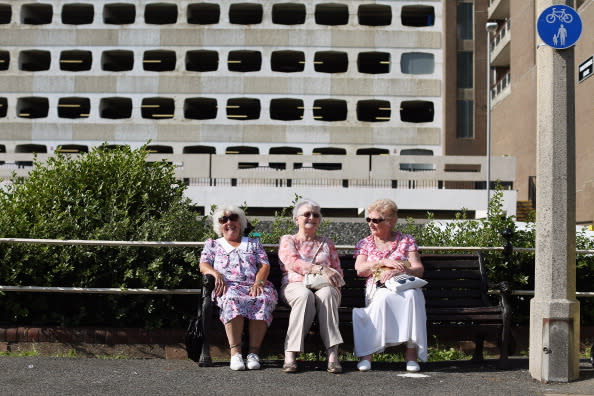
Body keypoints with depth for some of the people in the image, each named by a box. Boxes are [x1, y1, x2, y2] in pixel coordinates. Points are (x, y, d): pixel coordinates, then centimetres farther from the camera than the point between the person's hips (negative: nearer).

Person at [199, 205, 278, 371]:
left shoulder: (253, 243, 29)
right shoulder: (212, 244, 29)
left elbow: (265, 265, 15)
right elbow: (203, 265, 13)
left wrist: (259, 282, -6)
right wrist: (216, 274, -10)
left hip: (255, 286, 1)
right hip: (228, 287, -1)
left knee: (263, 300, -36)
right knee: (232, 300, -39)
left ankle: (254, 352, -35)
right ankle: (235, 353, -40)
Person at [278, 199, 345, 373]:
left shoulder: (327, 243, 27)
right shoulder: (287, 240, 16)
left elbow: (338, 270, 21)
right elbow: (292, 262, -4)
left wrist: (334, 277, -6)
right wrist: (320, 269, -19)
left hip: (324, 286, 2)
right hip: (295, 285, -2)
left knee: (326, 294, -37)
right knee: (306, 295, -39)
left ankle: (332, 354, -45)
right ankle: (290, 354, -41)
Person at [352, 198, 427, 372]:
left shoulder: (406, 240, 15)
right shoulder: (365, 243, 19)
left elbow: (418, 269, 3)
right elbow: (360, 270, 3)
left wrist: (397, 271, -15)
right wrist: (383, 262, -10)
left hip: (404, 285, 0)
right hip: (378, 288, 0)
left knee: (412, 295, -37)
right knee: (386, 297, -37)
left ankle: (412, 351, -34)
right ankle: (366, 353, -36)